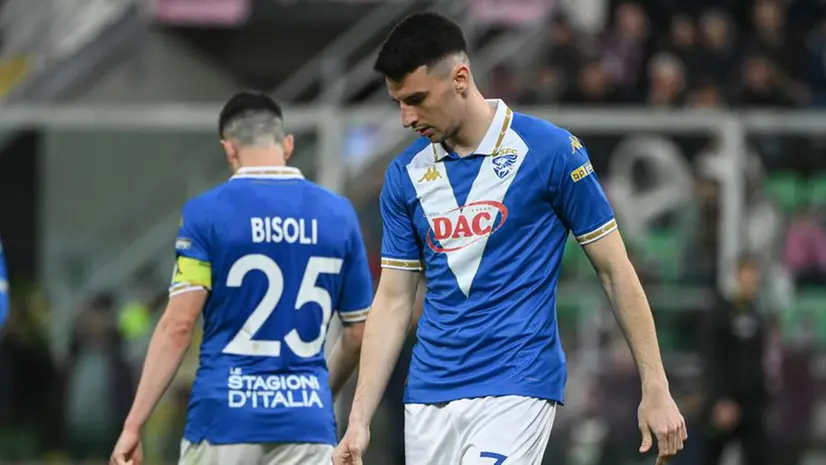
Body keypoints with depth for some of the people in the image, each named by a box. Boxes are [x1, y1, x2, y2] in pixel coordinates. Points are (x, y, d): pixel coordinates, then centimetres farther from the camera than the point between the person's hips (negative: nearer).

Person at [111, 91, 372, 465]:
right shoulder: (337, 213, 5)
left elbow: (178, 326, -9)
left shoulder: (207, 212, -4)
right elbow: (358, 332, 11)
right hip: (306, 420, 2)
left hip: (225, 412, -2)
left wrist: (133, 424, -6)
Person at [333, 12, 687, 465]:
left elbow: (614, 270, -1)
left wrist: (656, 390, -3)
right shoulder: (405, 175, 7)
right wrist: (358, 421, 5)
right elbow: (392, 301, 11)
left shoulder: (551, 151, -6)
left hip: (516, 389, -5)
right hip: (428, 399, 5)